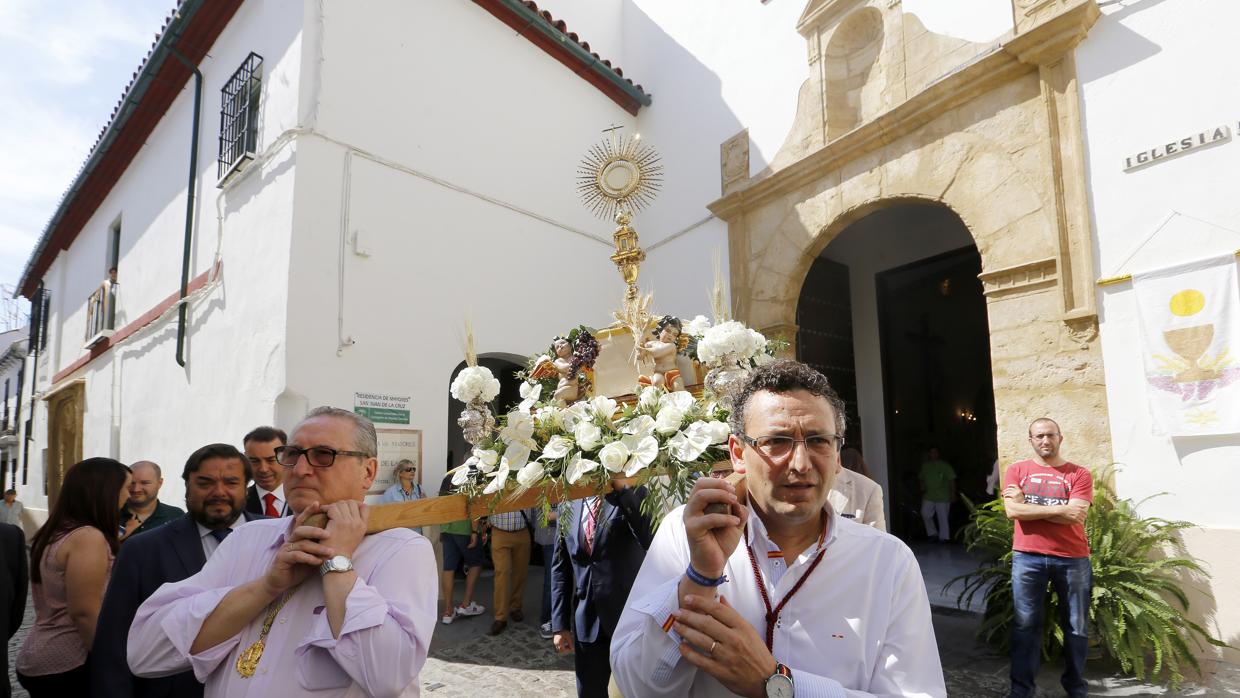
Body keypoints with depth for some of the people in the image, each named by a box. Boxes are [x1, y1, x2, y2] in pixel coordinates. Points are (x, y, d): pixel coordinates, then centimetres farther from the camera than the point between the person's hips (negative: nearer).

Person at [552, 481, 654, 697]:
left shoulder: (634, 494, -8)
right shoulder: (568, 503, 5)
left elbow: (653, 541, -26)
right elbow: (560, 567, 9)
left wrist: (620, 489, -27)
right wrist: (560, 624, 5)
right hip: (586, 620, 4)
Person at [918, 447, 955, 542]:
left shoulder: (945, 465, -4)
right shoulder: (925, 465, 7)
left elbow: (952, 480, -5)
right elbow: (921, 479, 18)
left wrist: (953, 493, -9)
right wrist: (923, 490, 8)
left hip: (943, 497, -3)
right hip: (928, 496, 3)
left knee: (943, 517, 2)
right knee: (925, 514, -4)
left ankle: (943, 536, 14)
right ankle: (933, 533, 14)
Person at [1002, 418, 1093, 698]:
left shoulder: (1079, 474, 2)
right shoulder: (1016, 470, 4)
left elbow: (1076, 516, -12)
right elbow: (1012, 511, -8)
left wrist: (1028, 505, -10)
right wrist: (1058, 509, -12)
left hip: (1072, 558, 0)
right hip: (1027, 557, 0)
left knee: (1076, 626, 10)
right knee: (1025, 624, 3)